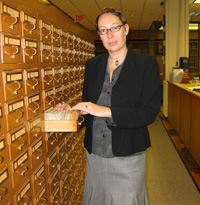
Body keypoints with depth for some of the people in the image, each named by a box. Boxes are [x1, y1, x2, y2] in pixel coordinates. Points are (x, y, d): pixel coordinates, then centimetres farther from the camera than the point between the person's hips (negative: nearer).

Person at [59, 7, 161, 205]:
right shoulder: (92, 65, 6)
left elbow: (149, 112, -15)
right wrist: (72, 112, -10)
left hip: (127, 156, -4)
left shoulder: (146, 64, -8)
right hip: (94, 153, 4)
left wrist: (106, 111, -23)